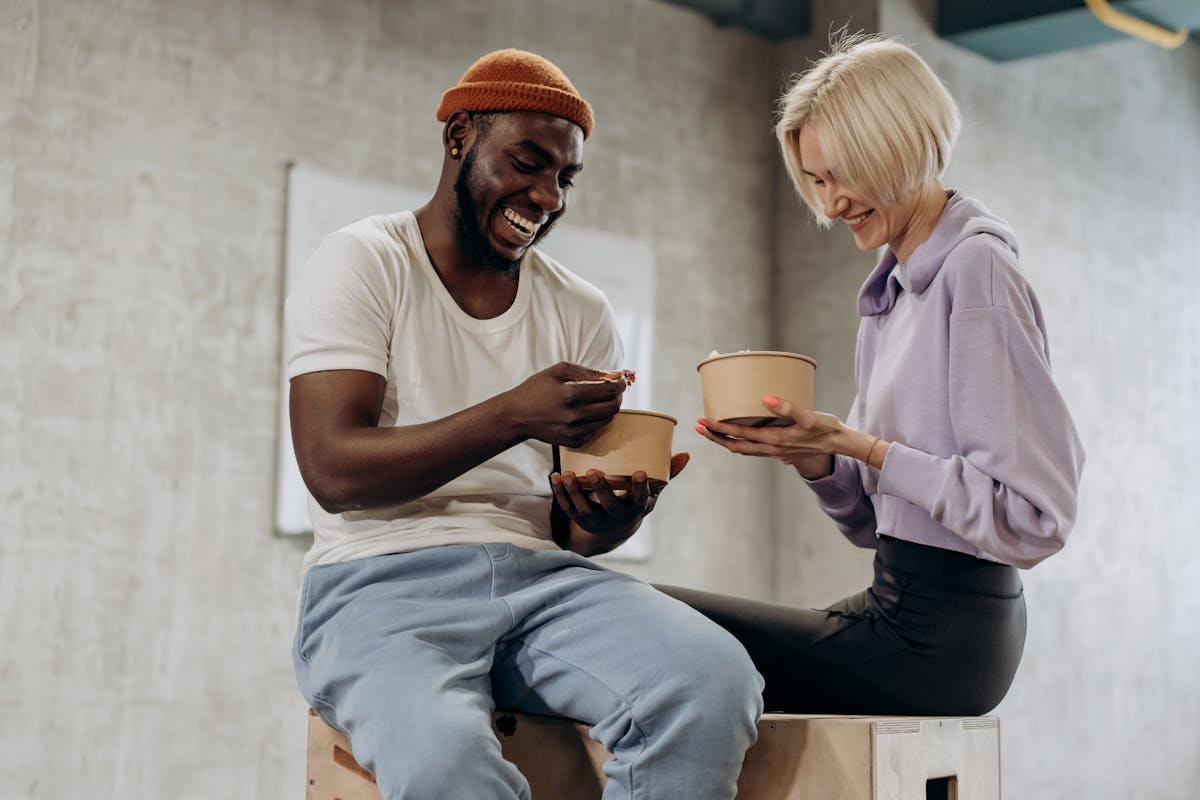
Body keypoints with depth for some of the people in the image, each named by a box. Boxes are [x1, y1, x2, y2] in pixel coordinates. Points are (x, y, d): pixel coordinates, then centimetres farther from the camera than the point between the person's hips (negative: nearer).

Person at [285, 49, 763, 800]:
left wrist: (612, 515, -13)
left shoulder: (583, 312, 16)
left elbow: (572, 530, 13)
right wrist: (512, 416, -22)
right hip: (384, 582, -4)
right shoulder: (362, 263, 3)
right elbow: (332, 470, -11)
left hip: (540, 576, 5)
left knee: (715, 679, -26)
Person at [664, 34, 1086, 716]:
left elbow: (1036, 515, -18)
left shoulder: (977, 268, -13)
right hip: (897, 605, 9)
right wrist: (813, 458, -4)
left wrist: (861, 447, -19)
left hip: (940, 635, -9)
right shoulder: (892, 288, 13)